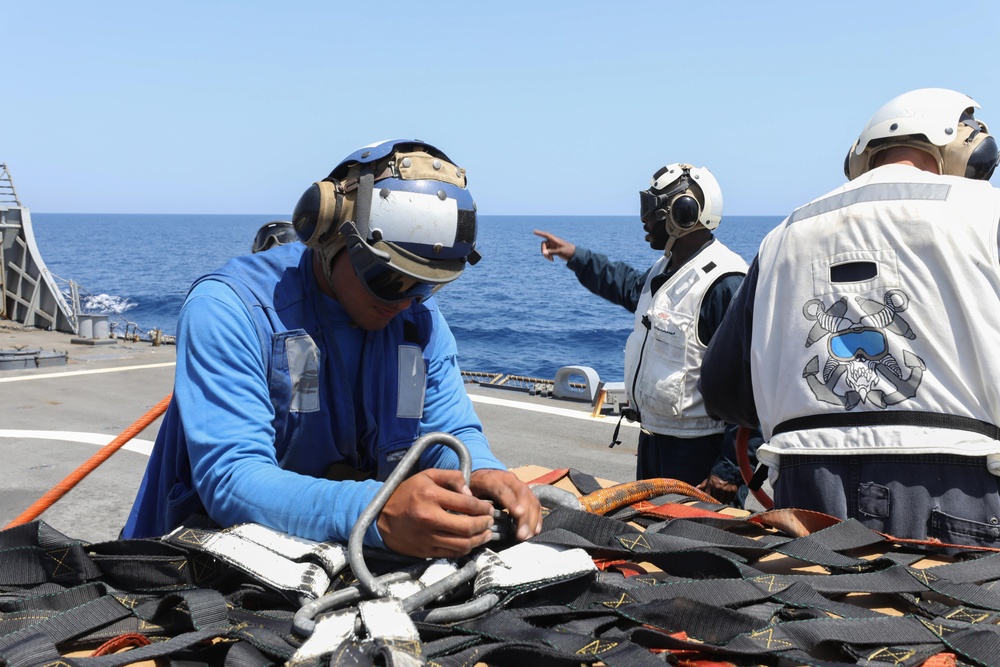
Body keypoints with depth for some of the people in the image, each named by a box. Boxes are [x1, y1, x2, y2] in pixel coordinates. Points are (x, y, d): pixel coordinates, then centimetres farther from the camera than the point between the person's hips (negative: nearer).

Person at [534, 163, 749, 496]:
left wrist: (731, 469, -26)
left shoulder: (725, 284, -22)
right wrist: (574, 256, 35)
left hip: (696, 447, -10)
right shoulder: (666, 269, 9)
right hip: (652, 435, 10)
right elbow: (630, 286, 35)